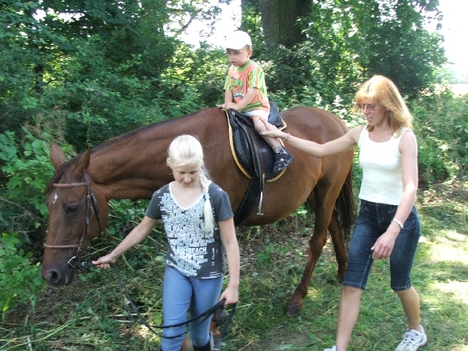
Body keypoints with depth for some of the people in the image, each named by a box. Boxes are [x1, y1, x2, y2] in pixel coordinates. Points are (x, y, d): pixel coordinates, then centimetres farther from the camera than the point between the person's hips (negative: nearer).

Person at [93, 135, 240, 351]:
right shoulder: (161, 196, -7)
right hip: (176, 271, 2)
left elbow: (230, 242, -13)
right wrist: (113, 255, 15)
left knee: (199, 333, 12)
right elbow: (141, 230, 9)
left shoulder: (216, 196, -17)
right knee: (171, 332, -4)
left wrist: (233, 285, -15)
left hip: (208, 275, -2)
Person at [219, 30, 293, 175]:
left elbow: (253, 91, -25)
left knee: (259, 124, -34)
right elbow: (228, 89, 5)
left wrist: (238, 106, -31)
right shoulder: (232, 70, 8)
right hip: (239, 109, 8)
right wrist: (228, 105, -14)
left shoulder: (254, 69, -14)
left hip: (257, 106, -8)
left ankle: (281, 152, -28)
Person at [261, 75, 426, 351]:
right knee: (352, 286, 0)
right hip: (367, 215, 5)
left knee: (400, 284, 14)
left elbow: (410, 188, -26)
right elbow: (321, 150, 11)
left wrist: (392, 232, -37)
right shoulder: (361, 134, 0)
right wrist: (283, 136, 3)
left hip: (401, 216, -5)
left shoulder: (405, 137, -17)